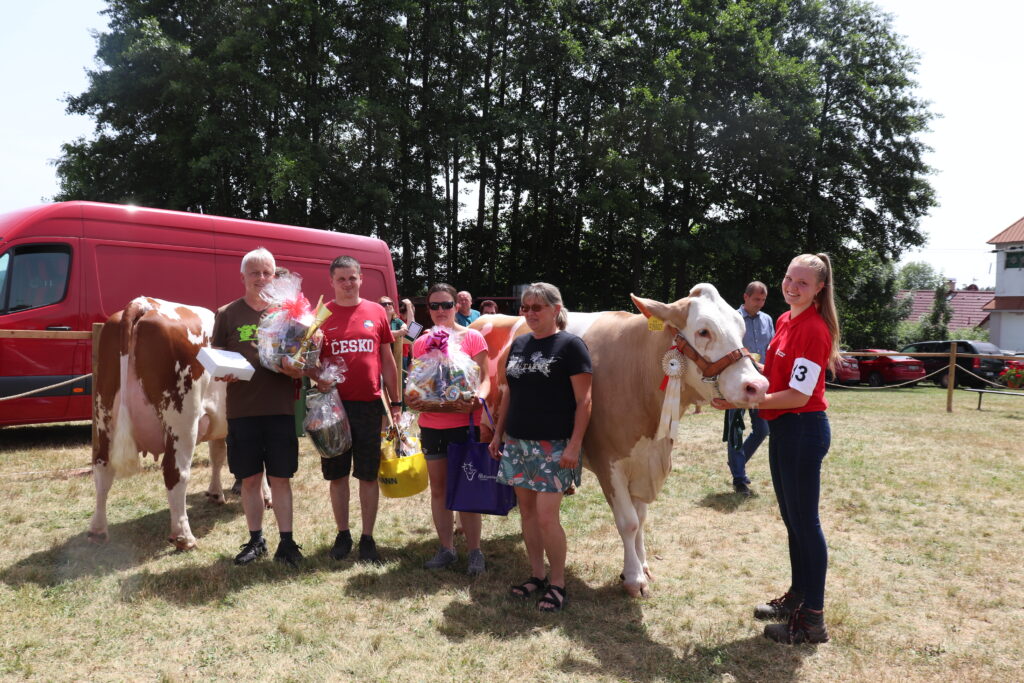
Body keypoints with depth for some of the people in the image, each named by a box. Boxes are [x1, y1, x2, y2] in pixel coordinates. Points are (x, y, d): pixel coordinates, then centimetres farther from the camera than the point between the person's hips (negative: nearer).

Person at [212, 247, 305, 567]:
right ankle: (255, 541, 24)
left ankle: (287, 542, 15)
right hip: (241, 409, 1)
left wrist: (297, 369, -13)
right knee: (250, 478, 9)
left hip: (280, 408, 0)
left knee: (280, 478, 5)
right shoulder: (227, 314, 7)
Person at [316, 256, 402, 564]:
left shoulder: (376, 313, 3)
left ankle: (367, 538, 18)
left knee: (368, 475, 6)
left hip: (369, 405, 0)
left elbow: (388, 360, 8)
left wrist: (395, 402, 7)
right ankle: (342, 534, 25)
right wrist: (318, 377, -15)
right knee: (337, 474, 9)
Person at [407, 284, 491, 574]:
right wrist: (412, 400, -9)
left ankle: (475, 552, 12)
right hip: (431, 423, 4)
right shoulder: (421, 343, 8)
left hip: (464, 422, -4)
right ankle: (446, 549, 23)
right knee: (438, 488, 10)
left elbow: (484, 378, -5)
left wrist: (477, 398, -25)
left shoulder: (472, 338, -3)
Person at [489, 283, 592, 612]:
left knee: (546, 515, -7)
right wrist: (497, 433, 14)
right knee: (527, 510, 11)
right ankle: (536, 575, 26)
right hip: (517, 442, 6)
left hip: (554, 445, -6)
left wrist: (575, 445, -16)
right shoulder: (518, 344, 12)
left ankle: (557, 584, 11)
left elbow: (584, 400, -10)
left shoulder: (570, 345, -7)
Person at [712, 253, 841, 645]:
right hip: (782, 428, 9)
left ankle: (812, 619, 10)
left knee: (804, 521, -1)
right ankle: (798, 595, 33)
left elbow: (798, 395, -21)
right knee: (792, 518, 18)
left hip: (804, 429, -9)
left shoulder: (813, 329, -18)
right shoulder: (786, 321, 10)